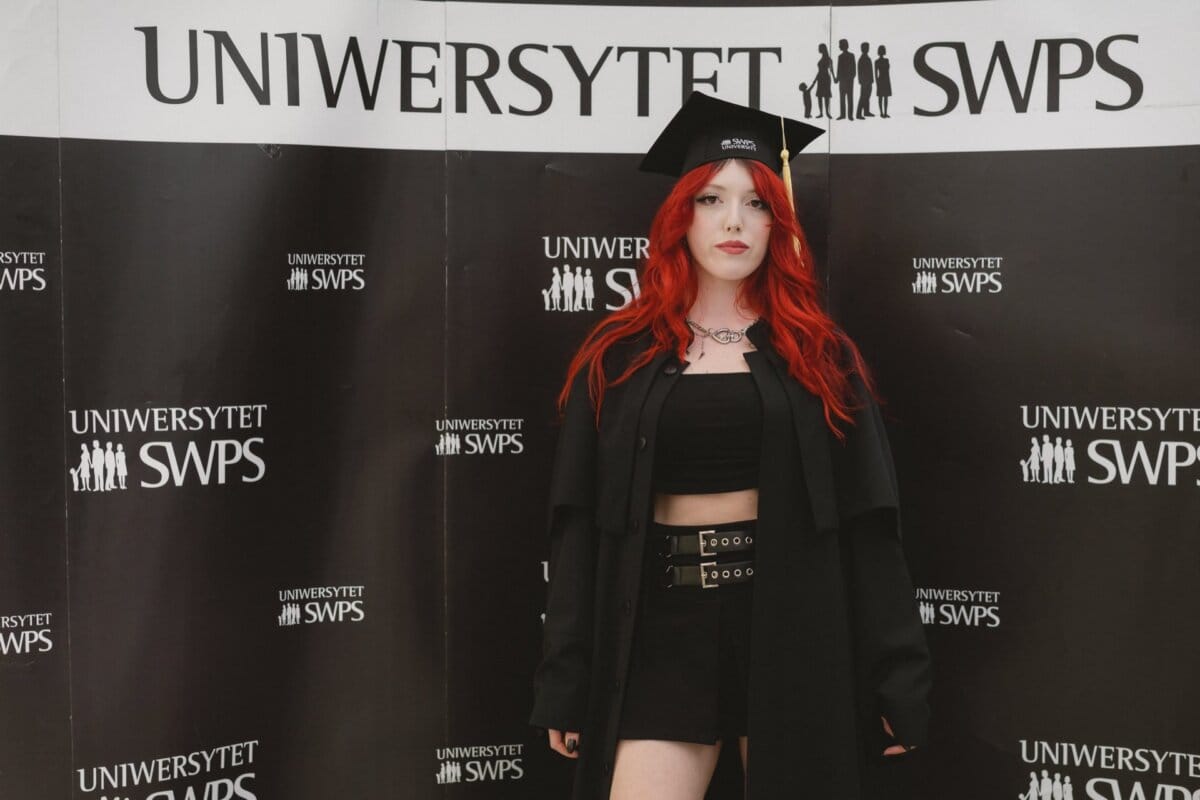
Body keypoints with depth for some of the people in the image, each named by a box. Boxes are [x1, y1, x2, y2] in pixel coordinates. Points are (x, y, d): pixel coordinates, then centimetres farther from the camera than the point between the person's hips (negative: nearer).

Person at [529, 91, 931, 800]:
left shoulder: (818, 356, 5)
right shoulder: (619, 357, 5)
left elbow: (868, 523, 1)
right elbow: (579, 522, 4)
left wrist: (897, 677, -4)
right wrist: (566, 679, 0)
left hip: (792, 623, 0)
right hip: (663, 627, 0)